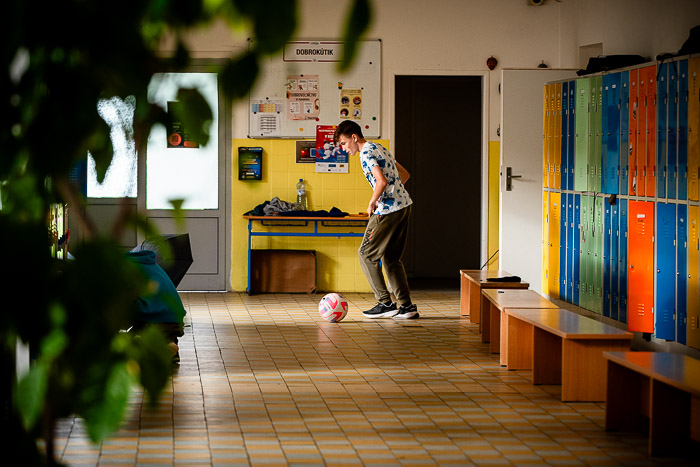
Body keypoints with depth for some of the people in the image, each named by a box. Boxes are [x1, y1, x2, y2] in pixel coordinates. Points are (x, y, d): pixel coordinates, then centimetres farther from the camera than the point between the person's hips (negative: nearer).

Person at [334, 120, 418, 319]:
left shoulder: (366, 153, -12)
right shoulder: (379, 148, 18)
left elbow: (382, 181, -26)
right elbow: (404, 175, 24)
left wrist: (371, 204, -12)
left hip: (389, 210, -10)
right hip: (403, 205, 10)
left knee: (366, 254, 0)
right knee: (391, 257, 14)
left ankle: (386, 303, 0)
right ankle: (407, 306, 11)